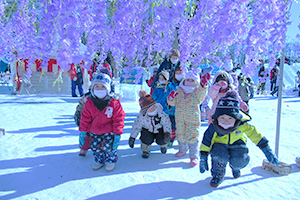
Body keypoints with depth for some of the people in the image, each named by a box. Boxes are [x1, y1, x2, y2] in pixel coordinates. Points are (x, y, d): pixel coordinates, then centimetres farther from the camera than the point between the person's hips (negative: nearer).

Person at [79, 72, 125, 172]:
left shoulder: (114, 103, -16)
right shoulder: (89, 103, -8)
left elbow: (118, 120, -12)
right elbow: (85, 119, 2)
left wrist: (117, 135, -14)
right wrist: (82, 133, 2)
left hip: (109, 131, -3)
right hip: (94, 131, 4)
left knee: (108, 146, -14)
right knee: (95, 146, 3)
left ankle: (111, 160, 18)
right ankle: (99, 160, 33)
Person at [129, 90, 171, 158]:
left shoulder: (161, 114, -30)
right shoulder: (141, 116, -27)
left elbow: (167, 122, -18)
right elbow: (137, 125, -16)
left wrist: (167, 133, -32)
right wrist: (132, 137, -16)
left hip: (159, 129, 0)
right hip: (147, 130, 0)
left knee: (161, 141, -22)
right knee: (147, 139, -29)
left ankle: (163, 145, 19)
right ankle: (146, 150, 5)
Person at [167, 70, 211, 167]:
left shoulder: (197, 93, -4)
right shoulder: (179, 92, 5)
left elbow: (202, 93, -28)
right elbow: (172, 103, 8)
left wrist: (203, 84, -46)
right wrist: (171, 97, -14)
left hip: (193, 120, -4)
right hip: (179, 119, 4)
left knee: (192, 137, -4)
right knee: (180, 135, 19)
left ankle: (194, 156, 10)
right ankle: (183, 150, 44)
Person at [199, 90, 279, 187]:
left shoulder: (242, 124, -24)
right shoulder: (214, 126, -27)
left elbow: (255, 134, -13)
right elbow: (207, 140, -18)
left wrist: (267, 150, -12)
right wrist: (203, 158, -19)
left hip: (236, 144, 1)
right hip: (220, 145, -1)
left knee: (239, 161, -28)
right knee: (219, 156, -35)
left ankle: (235, 167, 15)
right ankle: (218, 175, -2)